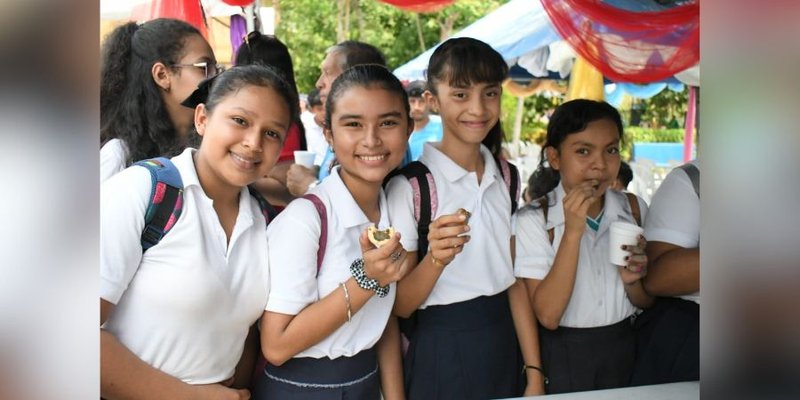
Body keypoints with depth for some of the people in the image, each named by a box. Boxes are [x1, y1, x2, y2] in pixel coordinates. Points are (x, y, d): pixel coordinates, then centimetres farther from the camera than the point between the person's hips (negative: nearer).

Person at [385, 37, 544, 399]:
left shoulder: (506, 178, 3)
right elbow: (401, 306, -11)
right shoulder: (409, 185, -14)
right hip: (441, 353, -5)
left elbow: (516, 278, 5)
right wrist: (436, 260, -29)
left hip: (504, 347, 5)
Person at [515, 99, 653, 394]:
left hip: (622, 349, 4)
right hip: (561, 355, -4)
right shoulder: (533, 220, -16)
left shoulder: (634, 209, -3)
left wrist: (632, 281, -18)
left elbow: (647, 302, 5)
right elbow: (548, 315, -22)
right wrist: (572, 232, -29)